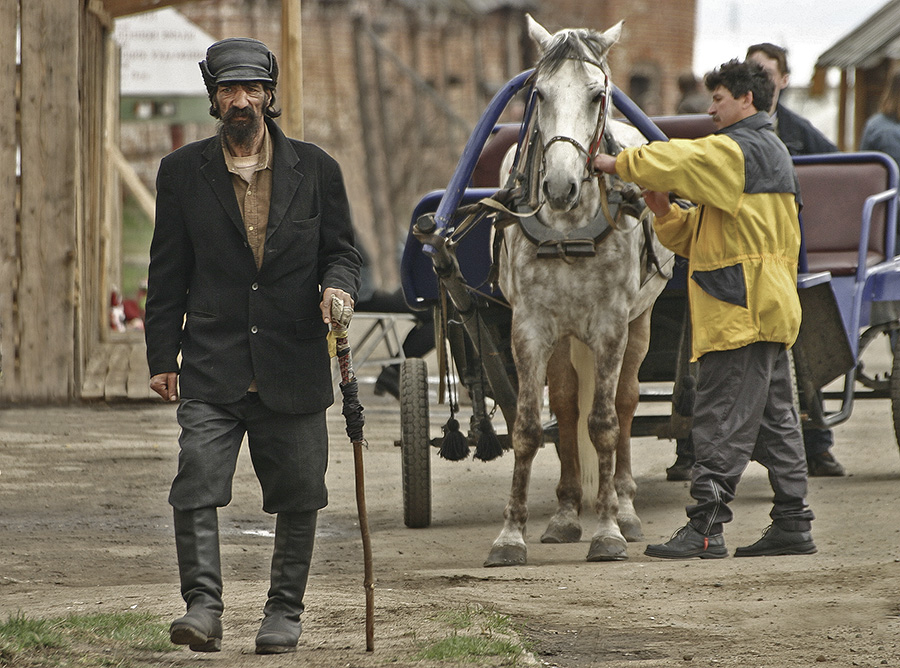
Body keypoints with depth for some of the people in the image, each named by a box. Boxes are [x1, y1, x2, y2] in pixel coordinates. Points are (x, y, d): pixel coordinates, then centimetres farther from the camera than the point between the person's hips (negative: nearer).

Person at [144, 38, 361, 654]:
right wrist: (162, 357, 4)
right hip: (212, 368, -1)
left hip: (293, 366, 1)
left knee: (297, 496, 5)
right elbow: (168, 273, 8)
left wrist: (337, 285, -12)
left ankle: (285, 612, 19)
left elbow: (341, 250, 12)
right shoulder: (182, 173, 5)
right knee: (197, 483, -15)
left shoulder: (315, 169, 5)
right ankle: (203, 607, -13)